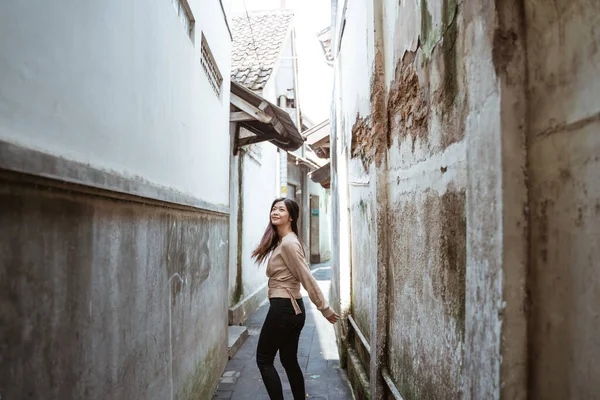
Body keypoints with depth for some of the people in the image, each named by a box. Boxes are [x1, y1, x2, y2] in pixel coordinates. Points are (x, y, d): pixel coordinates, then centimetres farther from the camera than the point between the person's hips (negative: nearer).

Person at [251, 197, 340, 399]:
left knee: (263, 359, 3)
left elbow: (307, 278, -17)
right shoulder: (281, 241, 13)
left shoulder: (288, 243, -18)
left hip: (283, 308, -10)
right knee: (289, 360, 17)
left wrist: (325, 308, -13)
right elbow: (304, 277, 17)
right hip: (292, 307, 10)